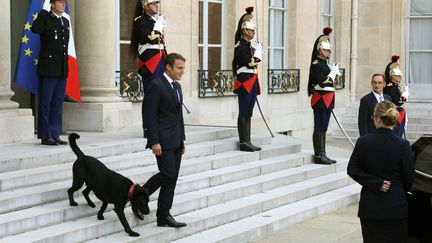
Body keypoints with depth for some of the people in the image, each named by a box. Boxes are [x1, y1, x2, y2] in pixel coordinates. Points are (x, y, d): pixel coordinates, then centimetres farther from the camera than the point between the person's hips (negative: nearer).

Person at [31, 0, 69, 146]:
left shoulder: (65, 21, 17)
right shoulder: (45, 18, -3)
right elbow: (35, 29, -25)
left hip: (62, 70, 7)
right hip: (48, 68, -7)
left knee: (57, 104, 9)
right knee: (45, 103, -2)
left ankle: (55, 135, 15)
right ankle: (45, 136, 2)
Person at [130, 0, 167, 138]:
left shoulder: (156, 20, 18)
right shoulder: (140, 21, -6)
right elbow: (150, 39, -20)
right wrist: (159, 25, -11)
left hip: (159, 62, 8)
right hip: (149, 63, -8)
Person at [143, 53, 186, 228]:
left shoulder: (177, 86, 15)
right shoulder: (156, 86, -12)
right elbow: (150, 116, -15)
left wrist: (182, 139, 17)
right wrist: (154, 142, -19)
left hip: (175, 141, 8)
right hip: (163, 140, -8)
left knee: (172, 179, 6)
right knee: (167, 174, -13)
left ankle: (163, 216, 9)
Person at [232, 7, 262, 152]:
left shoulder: (249, 46, 17)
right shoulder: (240, 46, -11)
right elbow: (249, 63, -18)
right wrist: (258, 52, -7)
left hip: (252, 82, 9)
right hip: (245, 82, -9)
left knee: (248, 113, 9)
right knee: (243, 113, -6)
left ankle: (247, 142, 12)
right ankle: (243, 143, -5)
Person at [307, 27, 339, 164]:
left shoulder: (324, 63, 17)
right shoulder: (316, 64, -13)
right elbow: (322, 82, -22)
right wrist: (333, 72, -14)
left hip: (327, 100, 10)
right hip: (320, 99, -10)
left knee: (323, 127, 11)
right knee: (319, 128, -7)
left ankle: (322, 155, 14)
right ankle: (319, 155, -5)